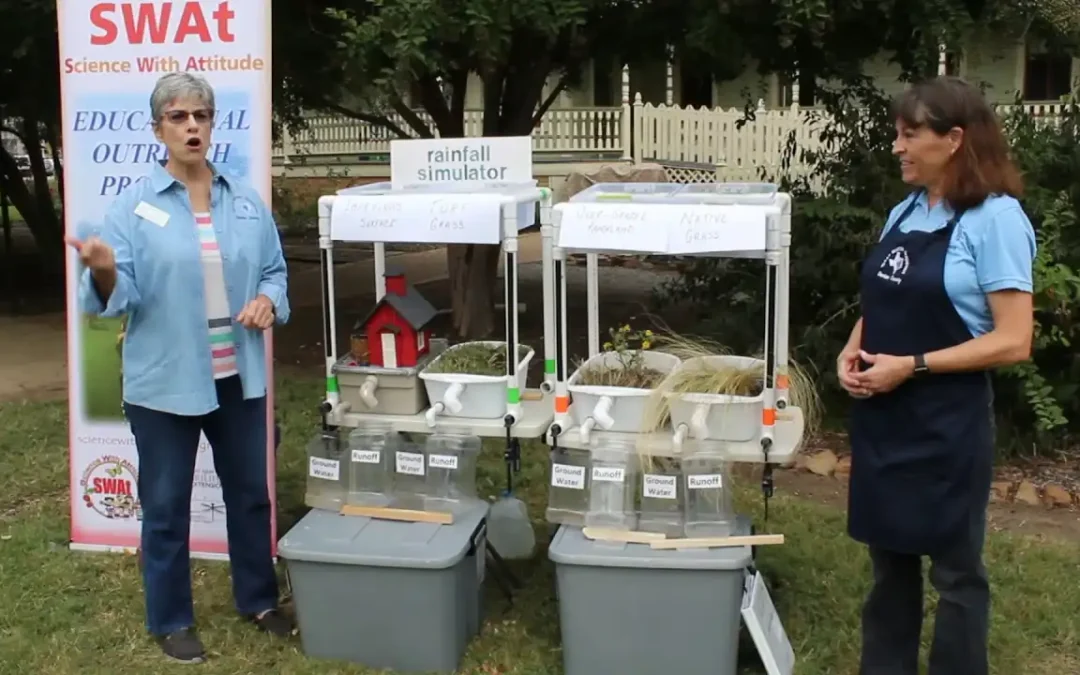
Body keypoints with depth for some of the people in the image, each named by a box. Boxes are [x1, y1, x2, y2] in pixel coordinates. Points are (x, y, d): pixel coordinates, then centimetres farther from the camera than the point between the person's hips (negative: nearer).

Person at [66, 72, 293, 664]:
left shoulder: (247, 202, 5)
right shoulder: (132, 206, -6)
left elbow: (275, 271, 12)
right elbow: (120, 297, -11)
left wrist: (268, 300, -9)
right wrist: (103, 273, -33)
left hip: (239, 377, 4)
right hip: (164, 383, -3)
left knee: (251, 491, 15)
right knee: (166, 504, 8)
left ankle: (258, 600, 34)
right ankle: (170, 620, 26)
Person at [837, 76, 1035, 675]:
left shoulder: (994, 218, -14)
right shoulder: (905, 211, 8)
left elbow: (1013, 342, -18)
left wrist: (912, 366, -20)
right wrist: (853, 349, -1)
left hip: (946, 425, -7)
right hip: (882, 416, 7)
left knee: (953, 567, 9)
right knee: (889, 555, 18)